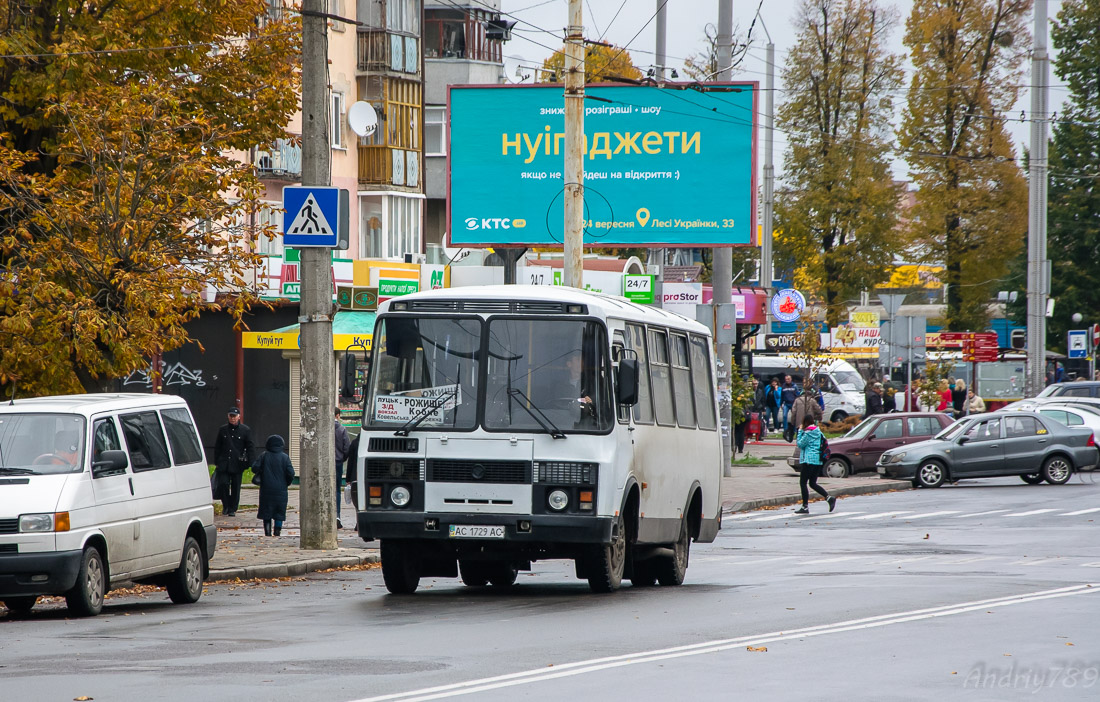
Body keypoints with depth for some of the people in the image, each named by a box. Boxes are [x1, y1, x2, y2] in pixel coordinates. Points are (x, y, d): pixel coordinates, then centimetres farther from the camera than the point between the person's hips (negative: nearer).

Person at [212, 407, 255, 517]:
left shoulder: (245, 430, 2)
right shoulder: (223, 429, 8)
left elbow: (250, 447, 4)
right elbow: (217, 446, 13)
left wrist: (248, 462, -4)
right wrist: (216, 462, 9)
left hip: (237, 464, -1)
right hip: (224, 463, 1)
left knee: (235, 487, 3)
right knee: (224, 484, -7)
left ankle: (232, 509, 13)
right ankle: (226, 506, 12)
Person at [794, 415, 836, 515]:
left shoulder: (808, 433, -12)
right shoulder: (818, 431, 13)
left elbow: (800, 444, -8)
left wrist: (800, 432, 0)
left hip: (808, 461, -9)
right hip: (818, 461, 9)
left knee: (803, 483, -1)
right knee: (812, 483, 14)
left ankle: (805, 507, -4)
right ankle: (829, 498, -2)